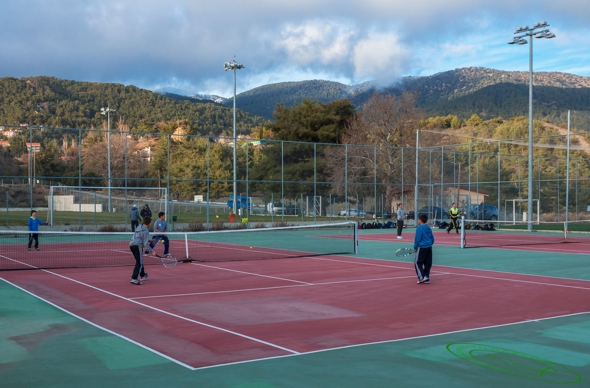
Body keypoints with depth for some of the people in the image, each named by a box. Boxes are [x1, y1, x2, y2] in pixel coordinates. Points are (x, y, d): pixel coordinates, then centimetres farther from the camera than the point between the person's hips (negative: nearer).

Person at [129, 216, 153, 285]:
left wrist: (149, 240, 34)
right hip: (137, 246, -9)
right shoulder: (145, 231, -11)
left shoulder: (139, 227, 13)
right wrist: (151, 251, -10)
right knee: (139, 263, -10)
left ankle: (143, 275, 40)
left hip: (132, 245, 9)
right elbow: (145, 244, -13)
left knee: (140, 261, 24)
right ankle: (134, 279, -21)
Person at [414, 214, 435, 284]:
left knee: (417, 263, 0)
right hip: (429, 248, 8)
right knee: (427, 264, 10)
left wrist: (415, 247, -3)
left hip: (422, 248, -7)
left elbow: (417, 239, -13)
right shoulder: (429, 228, 10)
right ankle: (426, 278, 13)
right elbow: (432, 239, 13)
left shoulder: (419, 228, -11)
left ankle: (422, 277, -12)